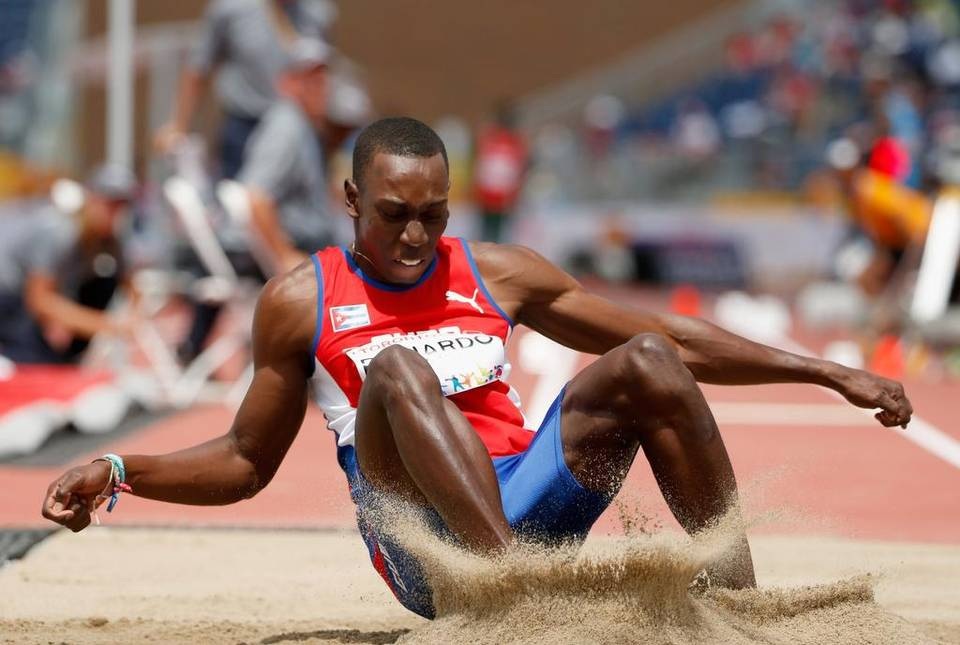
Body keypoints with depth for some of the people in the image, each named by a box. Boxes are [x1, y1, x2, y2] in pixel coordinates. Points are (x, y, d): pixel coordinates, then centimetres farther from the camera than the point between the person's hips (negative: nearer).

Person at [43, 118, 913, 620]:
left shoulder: (498, 274, 14)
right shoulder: (300, 303, 8)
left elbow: (677, 343, 17)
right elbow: (245, 463, 16)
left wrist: (830, 374, 13)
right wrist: (118, 472, -1)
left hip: (531, 504, 3)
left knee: (649, 362, -18)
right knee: (396, 366, -30)